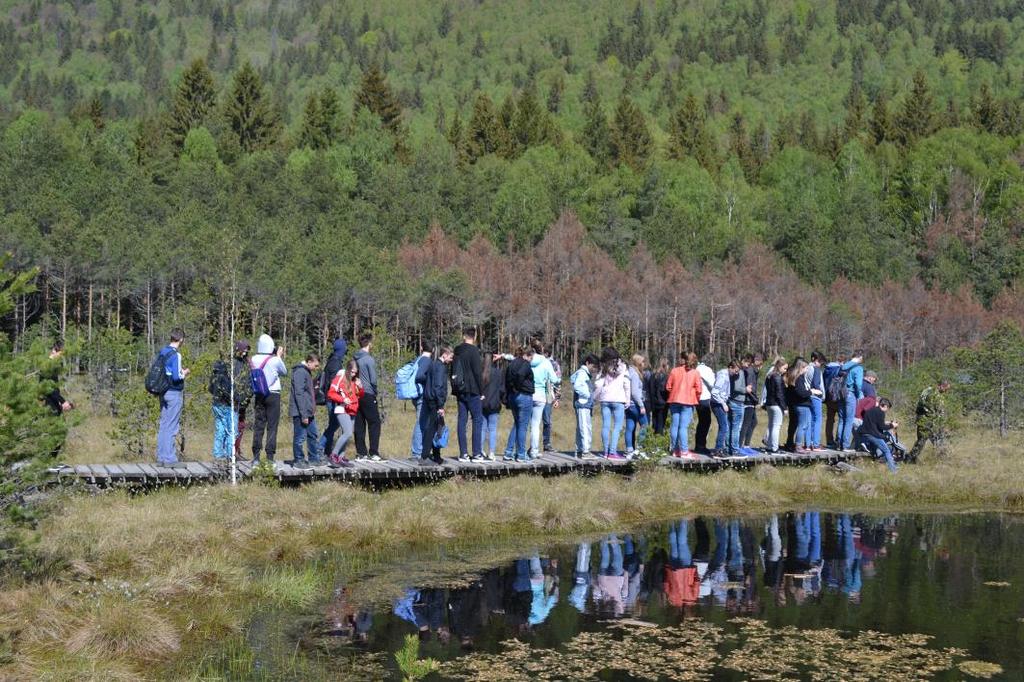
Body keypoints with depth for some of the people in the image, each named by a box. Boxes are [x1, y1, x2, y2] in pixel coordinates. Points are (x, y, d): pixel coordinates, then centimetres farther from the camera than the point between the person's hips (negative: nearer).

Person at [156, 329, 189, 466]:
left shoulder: (162, 353, 10)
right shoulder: (175, 355, -15)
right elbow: (176, 377, -21)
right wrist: (184, 374, -1)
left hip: (164, 393, 8)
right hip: (174, 393, -8)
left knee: (163, 425, 12)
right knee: (171, 427, -5)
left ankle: (161, 456, 16)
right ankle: (170, 459, -3)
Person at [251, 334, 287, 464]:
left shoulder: (253, 360, -2)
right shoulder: (275, 360, -12)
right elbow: (284, 372, 4)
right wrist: (280, 356, 13)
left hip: (259, 395, 4)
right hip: (273, 395, -4)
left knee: (258, 425, 8)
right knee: (272, 426, 1)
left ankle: (256, 456, 6)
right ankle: (270, 456, -1)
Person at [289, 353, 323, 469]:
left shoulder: (307, 372, 16)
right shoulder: (300, 372, -16)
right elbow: (299, 394, -21)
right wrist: (303, 415, -22)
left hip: (309, 412, 10)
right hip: (300, 412, -10)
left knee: (313, 435, 14)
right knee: (300, 436, -2)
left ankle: (314, 459, 22)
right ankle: (298, 460, 6)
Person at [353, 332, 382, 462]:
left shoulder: (355, 358, 8)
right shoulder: (369, 359, -13)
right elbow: (373, 380, -13)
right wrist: (375, 393, 3)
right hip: (368, 395, -7)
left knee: (359, 425, 9)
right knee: (374, 423, -1)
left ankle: (361, 453, 11)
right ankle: (373, 453, -5)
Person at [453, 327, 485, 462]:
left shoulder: (457, 351, 12)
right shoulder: (473, 351, -10)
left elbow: (453, 372, 17)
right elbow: (478, 373, -13)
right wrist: (481, 391, -7)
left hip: (460, 391, 7)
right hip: (472, 391, -6)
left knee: (462, 421, 7)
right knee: (478, 420, -2)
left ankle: (463, 454, 7)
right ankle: (476, 454, -5)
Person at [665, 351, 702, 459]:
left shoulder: (674, 371, 3)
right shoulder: (695, 373, -3)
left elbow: (668, 387, 3)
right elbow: (699, 389, -6)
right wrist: (696, 399, 11)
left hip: (674, 401, 3)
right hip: (688, 402, -3)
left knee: (674, 425, 8)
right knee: (684, 427, -5)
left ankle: (675, 450, 13)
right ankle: (684, 451, -7)